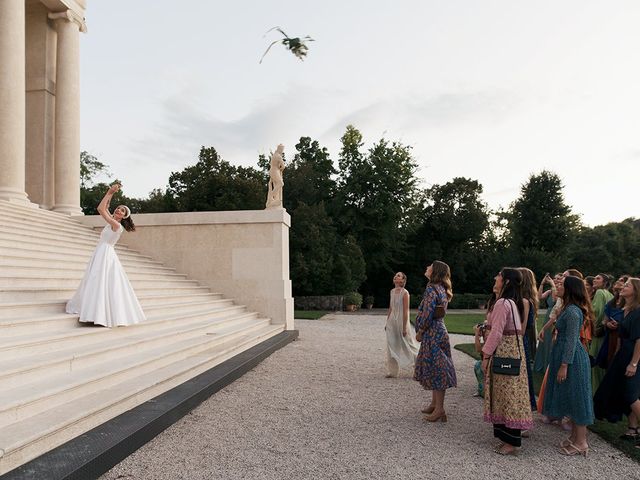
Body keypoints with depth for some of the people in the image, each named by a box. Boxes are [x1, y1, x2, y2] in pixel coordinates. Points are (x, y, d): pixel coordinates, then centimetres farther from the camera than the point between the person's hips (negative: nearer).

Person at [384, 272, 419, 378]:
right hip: (392, 321, 6)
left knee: (406, 345, 6)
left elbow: (405, 311, -14)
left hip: (401, 320, -6)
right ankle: (392, 371, 13)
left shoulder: (404, 293, -13)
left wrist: (404, 327, -16)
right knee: (392, 346, 6)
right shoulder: (392, 291, 8)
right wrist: (387, 322, 16)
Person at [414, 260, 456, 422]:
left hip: (433, 334, -10)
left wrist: (420, 332, -10)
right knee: (436, 369, 16)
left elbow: (427, 314, -20)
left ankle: (439, 409, 2)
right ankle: (434, 404, 26)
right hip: (439, 331, 10)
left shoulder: (431, 289, -16)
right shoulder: (441, 289, 12)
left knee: (435, 369, -4)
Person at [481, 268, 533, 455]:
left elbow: (496, 333, -20)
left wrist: (486, 356, -14)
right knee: (510, 395, 14)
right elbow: (519, 330, 15)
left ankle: (511, 442, 5)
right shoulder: (514, 303, 12)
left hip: (504, 353, -10)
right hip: (514, 349, 10)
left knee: (506, 395, -3)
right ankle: (510, 437, 24)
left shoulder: (502, 303, -18)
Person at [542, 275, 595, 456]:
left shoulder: (572, 311, -19)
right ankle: (574, 437, 27)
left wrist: (564, 365, -21)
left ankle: (580, 443, 9)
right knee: (570, 398, 16)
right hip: (565, 354, 10)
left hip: (572, 359, -10)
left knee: (576, 398, -1)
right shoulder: (569, 309, 11)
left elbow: (571, 340, -21)